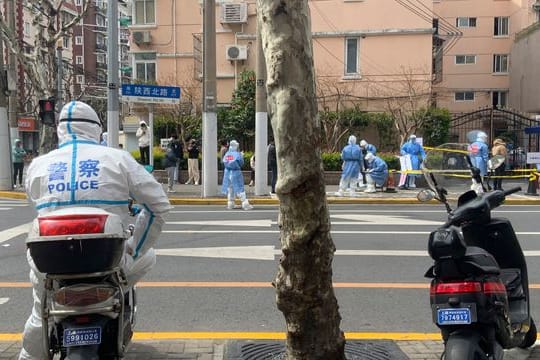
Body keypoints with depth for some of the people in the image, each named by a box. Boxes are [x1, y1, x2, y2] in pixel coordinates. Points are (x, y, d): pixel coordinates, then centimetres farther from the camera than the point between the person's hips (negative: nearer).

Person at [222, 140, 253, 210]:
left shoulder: (226, 154, 3)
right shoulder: (237, 154, -12)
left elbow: (224, 163, 7)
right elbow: (241, 163, -6)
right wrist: (242, 156, 9)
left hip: (227, 173, 5)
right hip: (236, 173, -5)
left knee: (229, 188, 15)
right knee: (240, 189, -3)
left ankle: (230, 204, 18)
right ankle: (245, 204, -4)